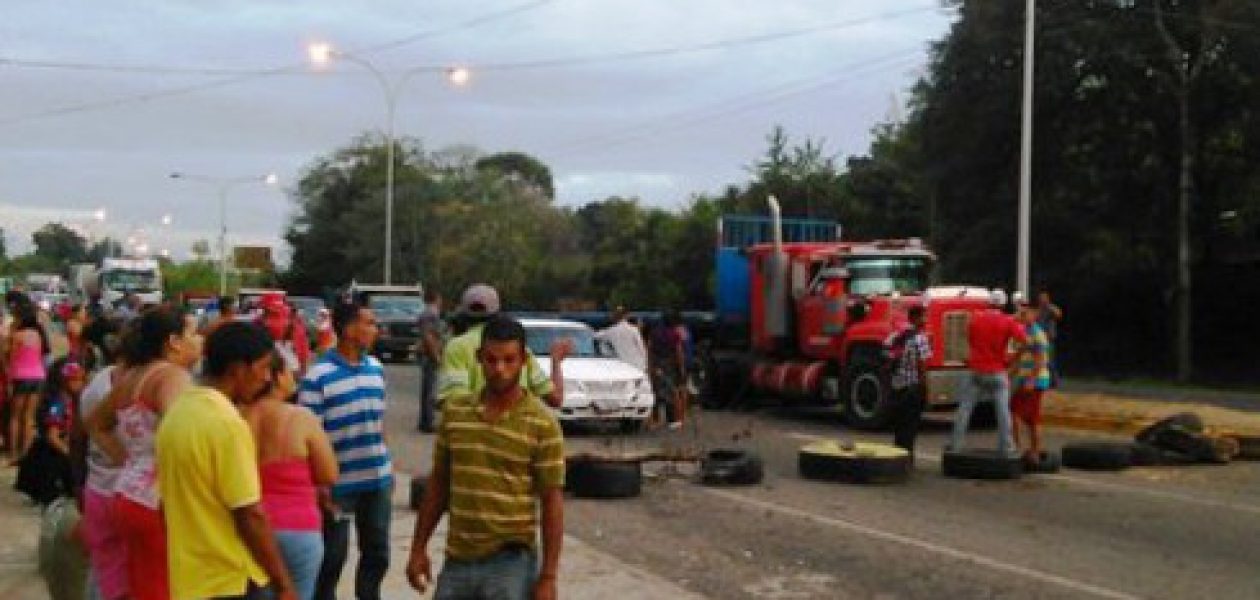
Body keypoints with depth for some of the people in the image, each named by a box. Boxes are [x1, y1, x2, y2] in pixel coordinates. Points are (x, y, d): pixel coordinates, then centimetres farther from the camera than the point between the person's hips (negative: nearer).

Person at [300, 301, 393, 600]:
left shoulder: (376, 368, 5)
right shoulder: (318, 376, -14)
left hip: (378, 480, 6)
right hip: (338, 484, -6)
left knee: (377, 553, 16)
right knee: (332, 557, 6)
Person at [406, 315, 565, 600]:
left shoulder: (542, 424, -10)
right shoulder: (454, 411, 3)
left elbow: (552, 501, -8)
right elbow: (438, 483, 11)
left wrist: (548, 575, -10)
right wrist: (419, 547, 10)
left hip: (511, 564, -4)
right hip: (457, 560, 5)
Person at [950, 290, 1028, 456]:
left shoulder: (975, 319, 1)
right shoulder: (1008, 321, -5)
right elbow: (1025, 341, -14)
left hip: (977, 370, 2)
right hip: (997, 372, -1)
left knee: (964, 408, 5)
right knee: (1003, 410, 3)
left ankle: (955, 444, 5)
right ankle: (1006, 446, 2)